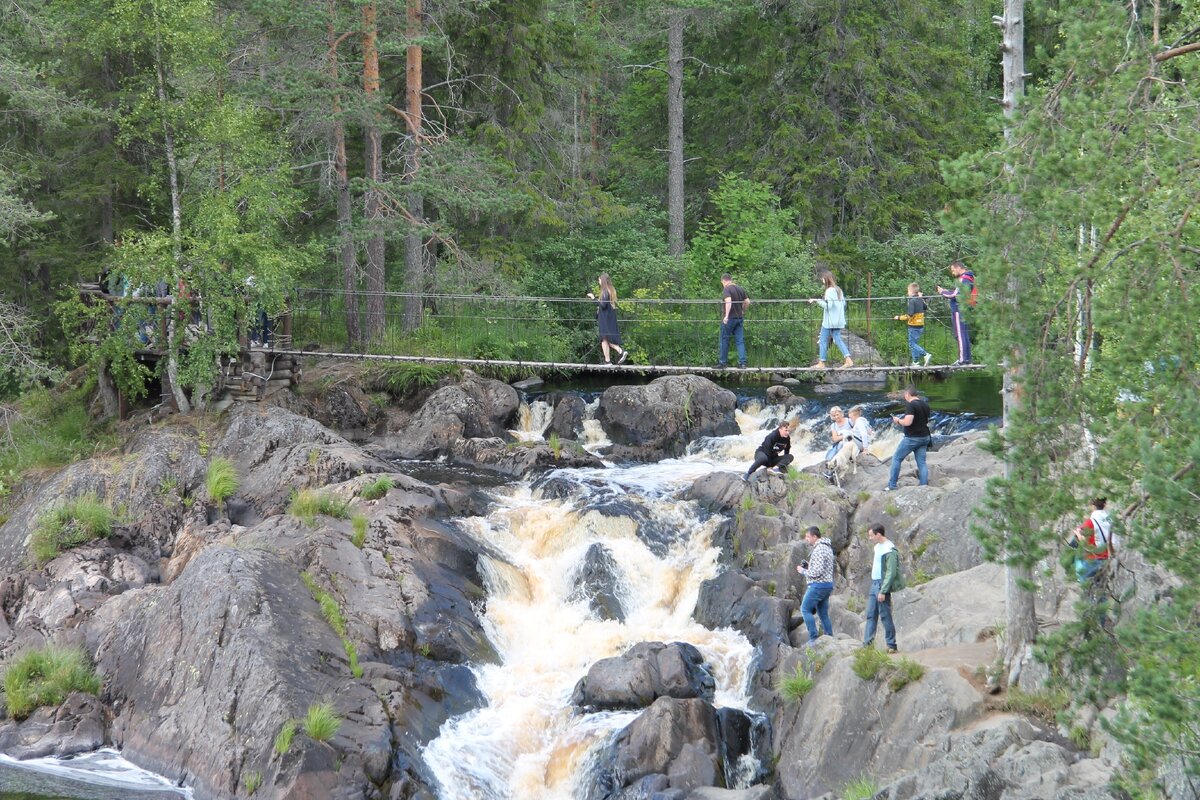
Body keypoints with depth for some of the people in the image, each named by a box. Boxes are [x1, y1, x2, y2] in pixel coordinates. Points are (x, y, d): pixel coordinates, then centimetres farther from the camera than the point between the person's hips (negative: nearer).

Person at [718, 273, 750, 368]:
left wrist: (726, 315, -32)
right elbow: (747, 302, 13)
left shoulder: (727, 289, -11)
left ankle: (723, 361, 9)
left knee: (724, 339, 4)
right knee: (740, 340, 5)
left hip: (729, 318, -6)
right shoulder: (740, 289, 11)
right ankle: (742, 362, -3)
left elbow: (728, 301, -27)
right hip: (739, 318, 6)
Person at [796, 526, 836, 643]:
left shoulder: (818, 550, -17)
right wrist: (809, 566, 13)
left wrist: (803, 571, -8)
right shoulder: (827, 547, 15)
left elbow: (817, 572, -22)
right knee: (823, 613, 13)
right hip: (828, 584, 10)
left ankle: (814, 637, -10)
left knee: (805, 609, -6)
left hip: (818, 585, -10)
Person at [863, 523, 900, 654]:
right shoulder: (878, 546, 13)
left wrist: (883, 591, -22)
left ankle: (891, 645, 1)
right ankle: (867, 643, 11)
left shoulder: (889, 550, -16)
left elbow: (891, 573, -19)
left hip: (882, 585, -9)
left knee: (885, 616, -4)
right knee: (871, 615, 9)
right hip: (874, 584, 9)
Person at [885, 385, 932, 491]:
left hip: (912, 438, -7)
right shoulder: (925, 405, 9)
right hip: (924, 438, 7)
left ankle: (892, 486, 4)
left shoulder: (910, 405, -16)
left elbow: (908, 422, -26)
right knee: (921, 463, 8)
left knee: (896, 458, 4)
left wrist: (898, 421, -6)